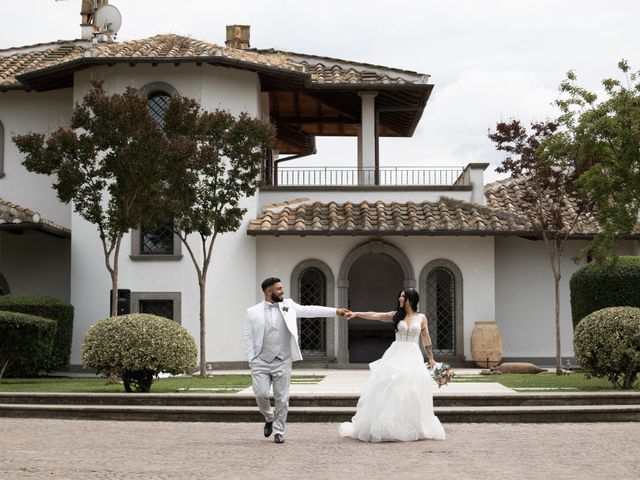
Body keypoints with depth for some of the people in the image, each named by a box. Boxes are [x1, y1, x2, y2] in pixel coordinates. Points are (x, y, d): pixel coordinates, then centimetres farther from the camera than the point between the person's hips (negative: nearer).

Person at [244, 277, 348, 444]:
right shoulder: (253, 312, 2)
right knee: (261, 394, -8)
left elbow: (309, 310, 6)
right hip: (260, 362, -1)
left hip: (282, 362, 1)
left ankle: (279, 431, 15)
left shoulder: (288, 305, 7)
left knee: (282, 398, 1)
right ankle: (269, 419, 22)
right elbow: (248, 338, 3)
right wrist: (251, 360, -5)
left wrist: (335, 311, 1)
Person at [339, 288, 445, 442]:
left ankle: (411, 428, 5)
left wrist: (431, 358, 9)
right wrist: (356, 314, -10)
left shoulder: (421, 318, 6)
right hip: (396, 354, 1)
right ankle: (389, 427, -4)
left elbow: (426, 339, 10)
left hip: (413, 356, -1)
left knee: (410, 391, -4)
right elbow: (376, 315, -1)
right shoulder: (397, 315, 7)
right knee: (390, 387, -7)